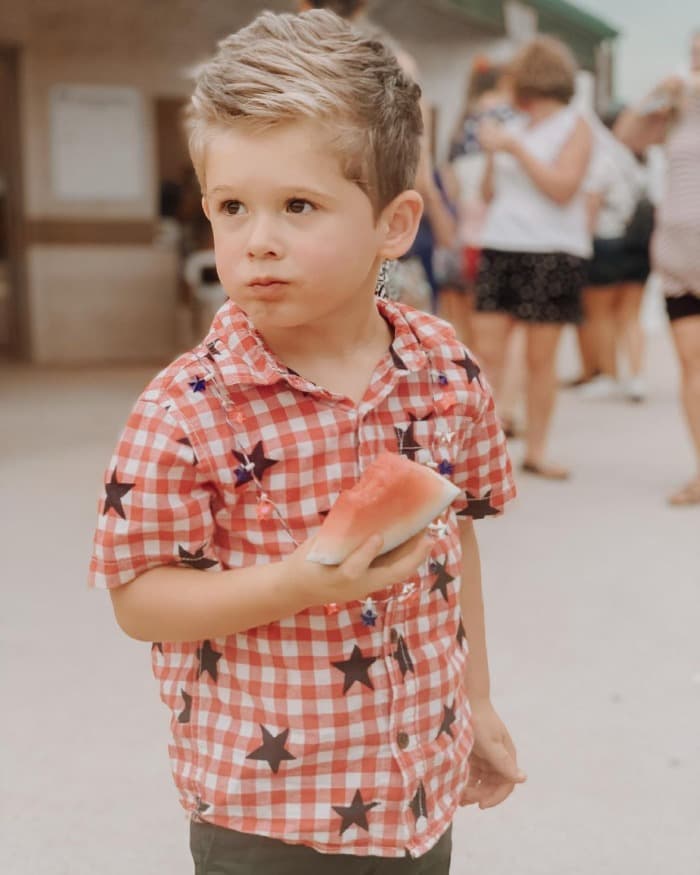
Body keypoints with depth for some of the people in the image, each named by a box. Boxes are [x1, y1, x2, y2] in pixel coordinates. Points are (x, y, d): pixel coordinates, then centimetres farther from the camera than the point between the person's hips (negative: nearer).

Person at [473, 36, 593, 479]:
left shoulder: (574, 126, 2)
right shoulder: (514, 127, 16)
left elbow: (563, 188, -11)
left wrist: (514, 148, -11)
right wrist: (493, 153, 3)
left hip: (553, 253, -4)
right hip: (500, 247, 5)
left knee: (541, 357, -1)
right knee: (488, 350, -4)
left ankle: (536, 450, 9)